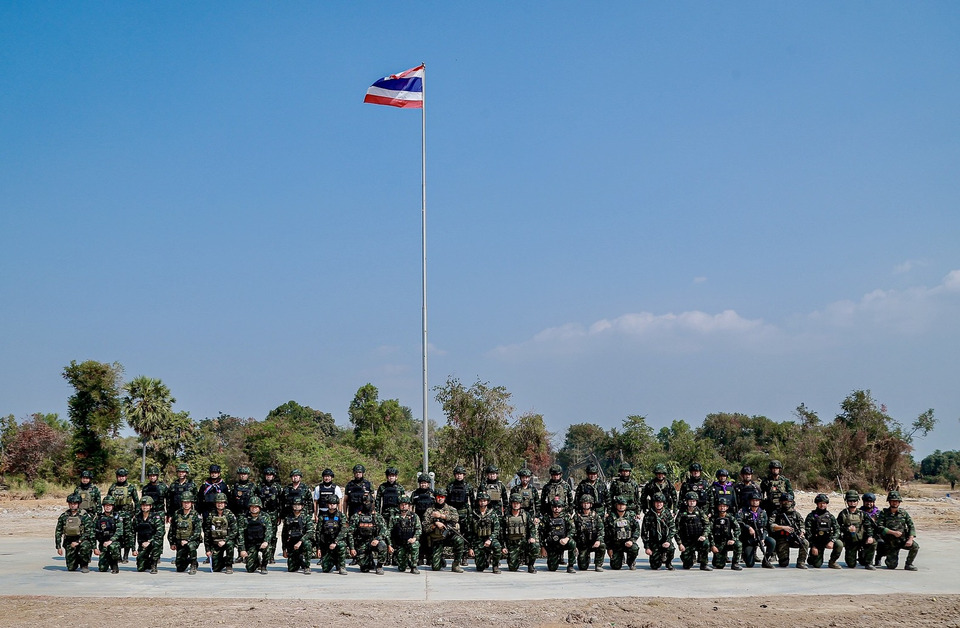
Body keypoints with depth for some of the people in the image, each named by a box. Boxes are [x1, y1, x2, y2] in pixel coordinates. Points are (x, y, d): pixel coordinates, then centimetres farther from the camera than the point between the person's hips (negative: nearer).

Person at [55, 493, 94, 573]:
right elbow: (58, 532, 8)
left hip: (82, 540, -3)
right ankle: (77, 560, 32)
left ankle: (85, 565, -11)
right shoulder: (63, 516, 2)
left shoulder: (84, 516, -8)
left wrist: (78, 541, -23)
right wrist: (58, 547, 2)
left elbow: (88, 532, -13)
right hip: (69, 543, 3)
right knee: (71, 568, -5)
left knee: (85, 546, -39)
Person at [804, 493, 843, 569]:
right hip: (816, 542, -2)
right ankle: (811, 558, 27)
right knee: (817, 565, -11)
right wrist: (813, 546, -12)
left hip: (828, 540, 3)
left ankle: (832, 562, -4)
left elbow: (837, 530, -1)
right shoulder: (811, 516, -2)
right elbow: (808, 532, -5)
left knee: (839, 544, -28)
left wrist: (832, 541, -19)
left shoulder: (830, 516, 6)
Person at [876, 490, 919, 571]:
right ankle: (888, 558, 26)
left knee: (915, 546, -27)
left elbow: (911, 526, -1)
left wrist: (910, 539, -16)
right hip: (891, 543, -2)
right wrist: (893, 532, -21)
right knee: (892, 566, -11)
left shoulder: (904, 513, 2)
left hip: (903, 540, 2)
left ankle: (908, 564, -3)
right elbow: (879, 527, -14)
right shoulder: (884, 513, -6)